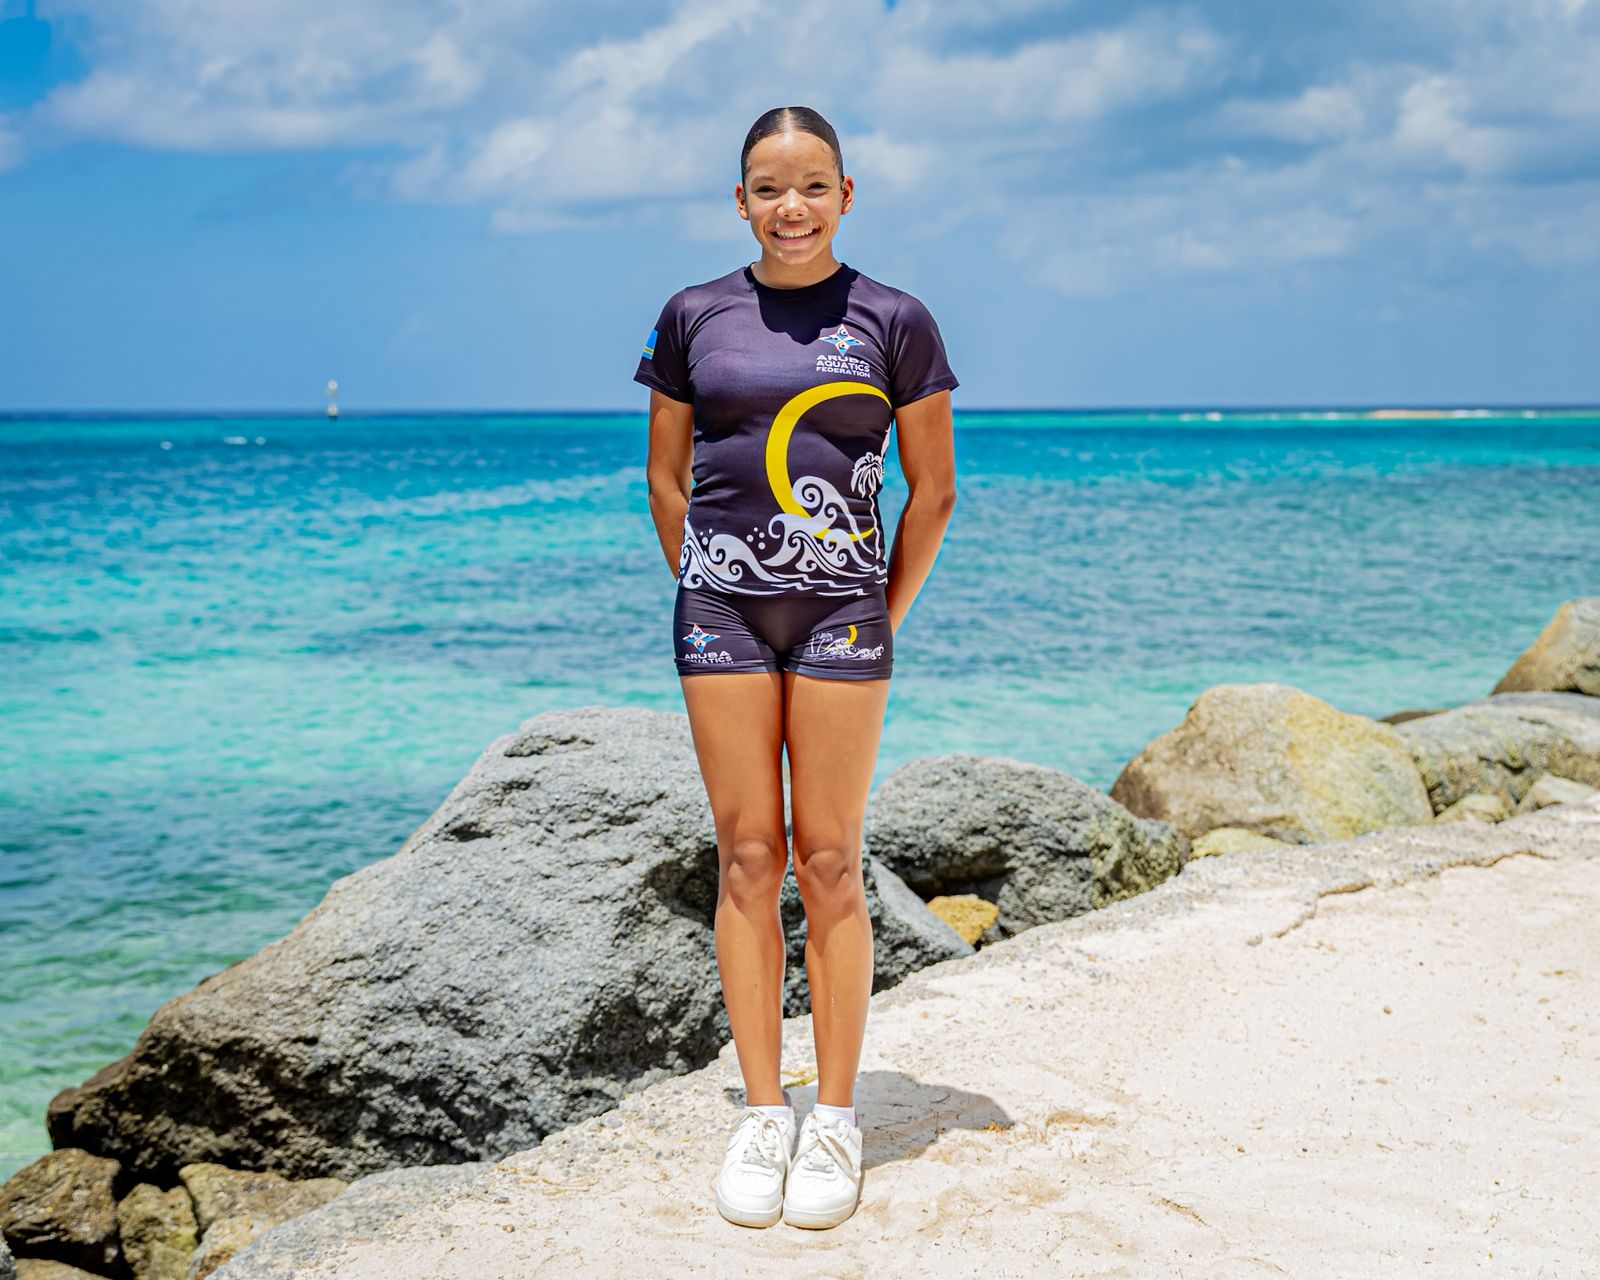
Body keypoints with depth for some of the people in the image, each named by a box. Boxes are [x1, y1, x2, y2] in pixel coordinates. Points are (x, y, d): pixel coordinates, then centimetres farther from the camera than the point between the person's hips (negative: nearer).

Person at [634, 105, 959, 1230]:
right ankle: (762, 1112, 12)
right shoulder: (695, 317, 6)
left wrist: (881, 621, 2)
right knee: (746, 858, 3)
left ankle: (836, 1119, 11)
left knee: (828, 864, 0)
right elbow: (667, 474, 14)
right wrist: (704, 591, 7)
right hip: (719, 610, 2)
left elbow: (934, 491, 5)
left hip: (842, 609, -1)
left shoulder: (893, 322, 1)